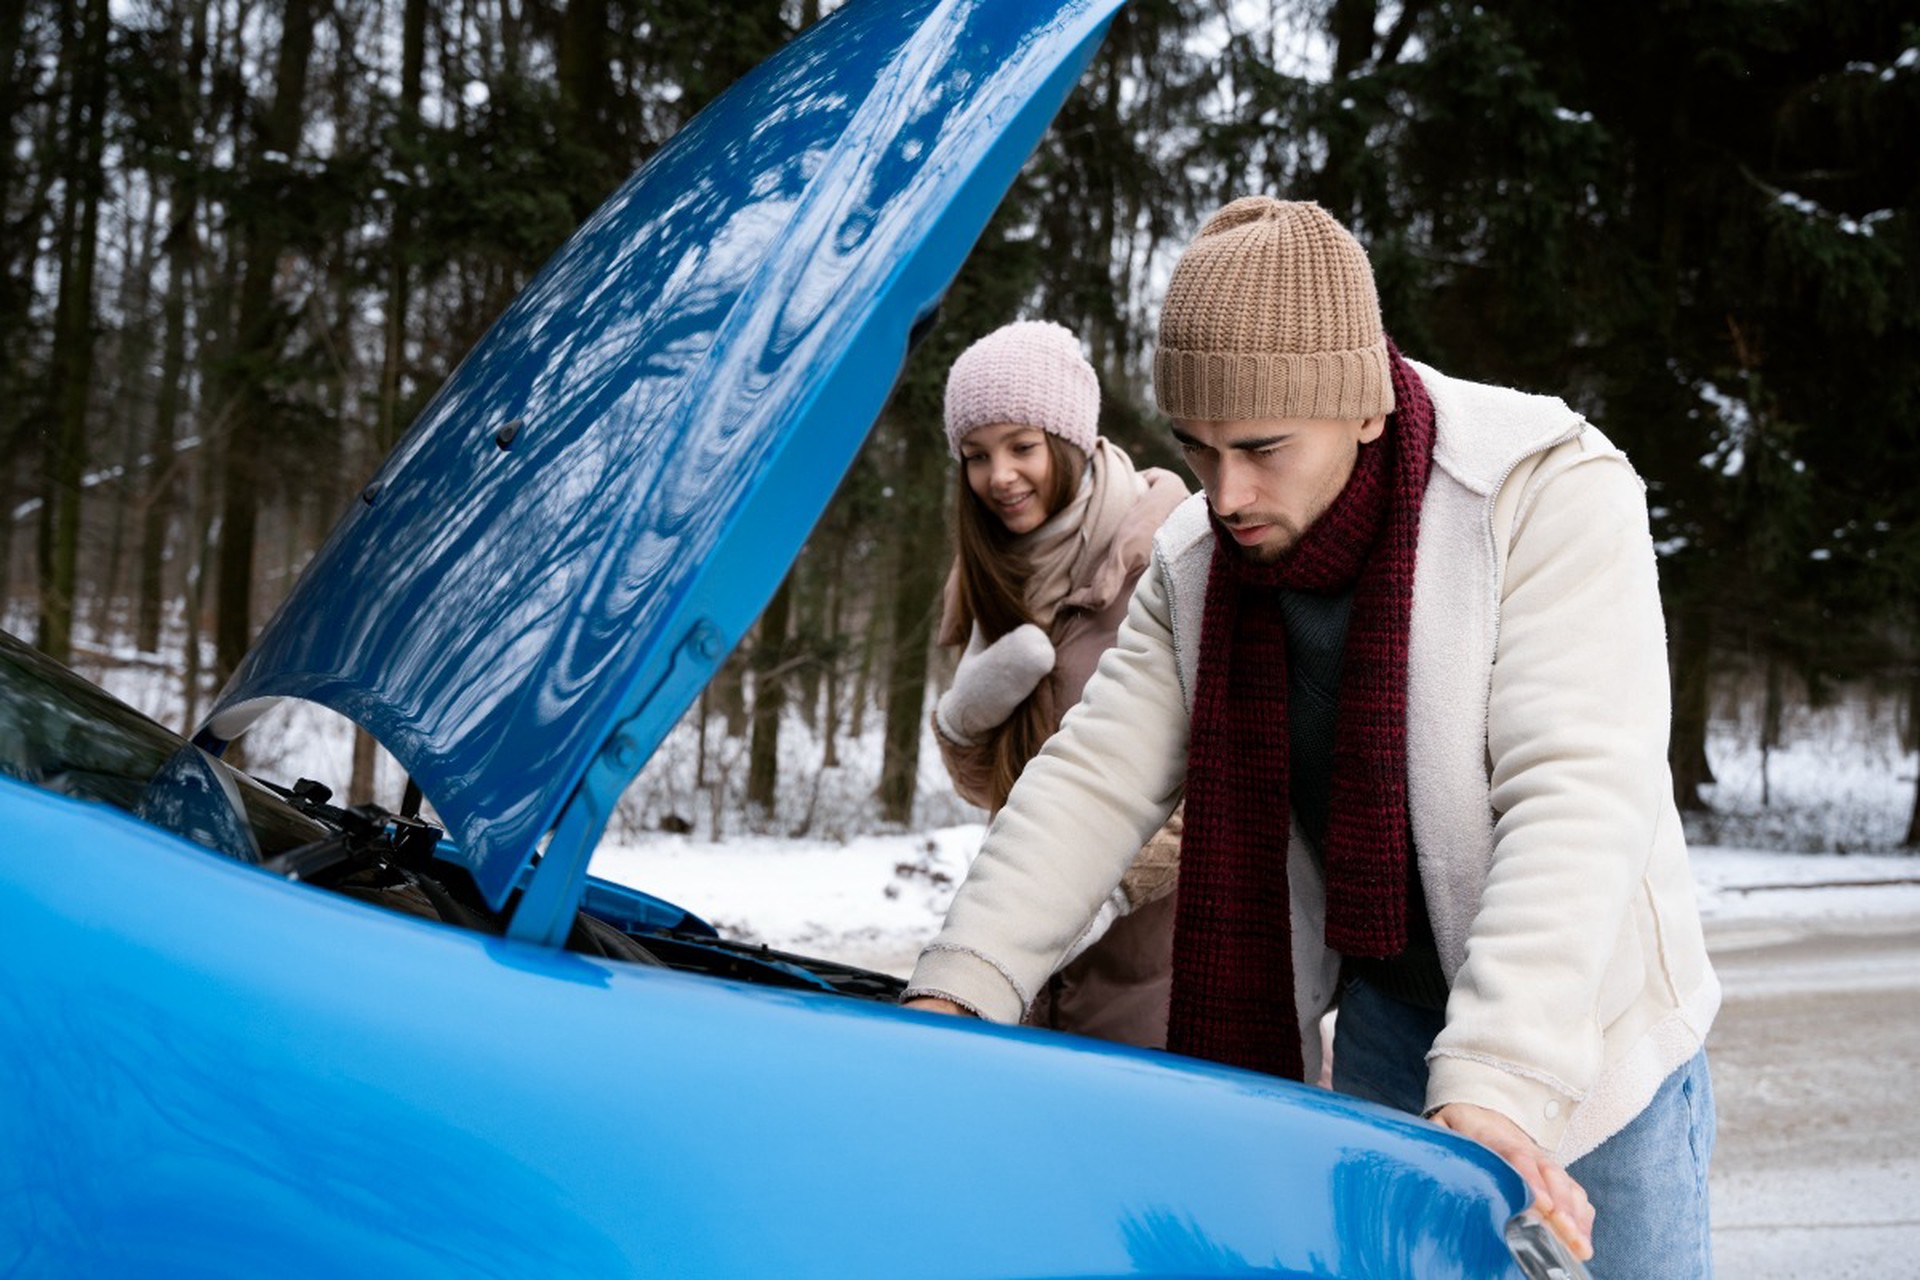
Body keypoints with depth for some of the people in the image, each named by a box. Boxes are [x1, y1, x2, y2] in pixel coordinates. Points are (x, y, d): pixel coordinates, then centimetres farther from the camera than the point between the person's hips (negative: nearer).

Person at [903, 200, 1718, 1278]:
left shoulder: (1554, 491, -22)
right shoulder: (1194, 565, -4)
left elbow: (1579, 797, -31)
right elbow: (1094, 782, -8)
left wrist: (1497, 1082, -41)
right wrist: (962, 990, -21)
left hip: (1592, 1030, -4)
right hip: (1378, 1018, 4)